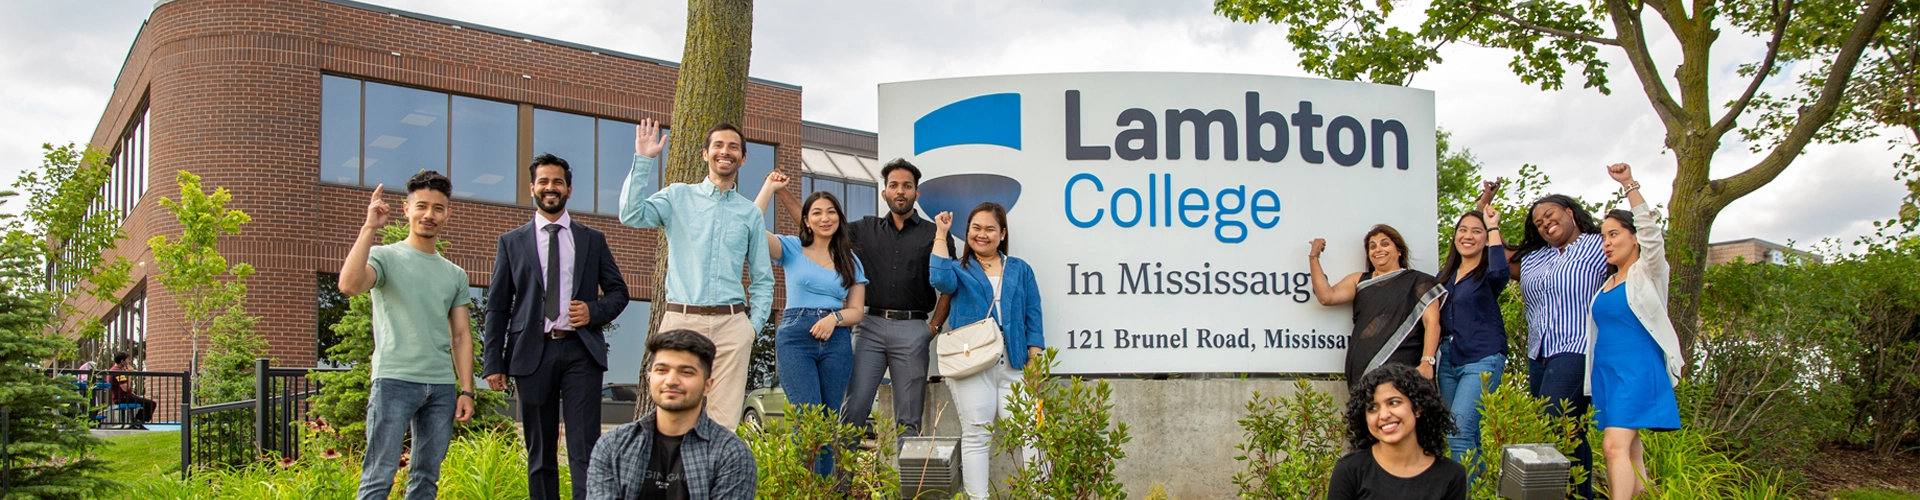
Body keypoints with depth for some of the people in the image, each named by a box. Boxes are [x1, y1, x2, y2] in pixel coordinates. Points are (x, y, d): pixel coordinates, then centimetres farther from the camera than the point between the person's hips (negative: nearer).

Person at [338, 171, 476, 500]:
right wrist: (369, 229, -15)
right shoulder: (385, 257, 3)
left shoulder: (455, 275, 17)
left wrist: (466, 390, 7)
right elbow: (349, 285, -18)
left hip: (442, 387, 5)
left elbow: (461, 336, 15)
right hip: (395, 380, -5)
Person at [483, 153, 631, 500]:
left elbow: (618, 291, 15)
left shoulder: (592, 240, 14)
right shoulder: (511, 243, 12)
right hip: (533, 352, 0)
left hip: (581, 350, 0)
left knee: (586, 451, -7)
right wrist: (493, 363, 0)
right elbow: (497, 307, 8)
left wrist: (595, 311, -7)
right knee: (539, 454, 5)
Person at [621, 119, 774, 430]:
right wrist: (643, 160, -8)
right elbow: (631, 215, -7)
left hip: (731, 324, 2)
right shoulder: (678, 197, 11)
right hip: (682, 320, -1)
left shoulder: (751, 213, 16)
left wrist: (755, 324, 6)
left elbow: (763, 279, 19)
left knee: (725, 422, -4)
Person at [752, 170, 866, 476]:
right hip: (795, 337, -3)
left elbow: (857, 310, 13)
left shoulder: (850, 260, 16)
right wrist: (770, 187, -2)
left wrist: (835, 318, -8)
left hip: (836, 339, 3)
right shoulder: (792, 248, 8)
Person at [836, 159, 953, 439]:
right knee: (853, 408, -8)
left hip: (913, 329, -1)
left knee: (909, 419, 1)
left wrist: (934, 326, -2)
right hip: (870, 325, 1)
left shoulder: (934, 234, 10)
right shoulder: (866, 229, 15)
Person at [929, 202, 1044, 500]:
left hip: (1014, 364, 1)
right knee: (976, 435, -1)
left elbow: (1033, 317, 13)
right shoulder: (959, 269, 14)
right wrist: (941, 235, -4)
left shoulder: (1020, 270, 18)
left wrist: (1036, 360, 1)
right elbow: (941, 280, -11)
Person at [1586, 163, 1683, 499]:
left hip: (1638, 370, -7)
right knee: (1630, 451, 6)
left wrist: (1629, 185, -26)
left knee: (1615, 445, -21)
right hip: (1605, 371, 7)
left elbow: (1650, 231, -16)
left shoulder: (1647, 273, 0)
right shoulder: (1607, 282, 20)